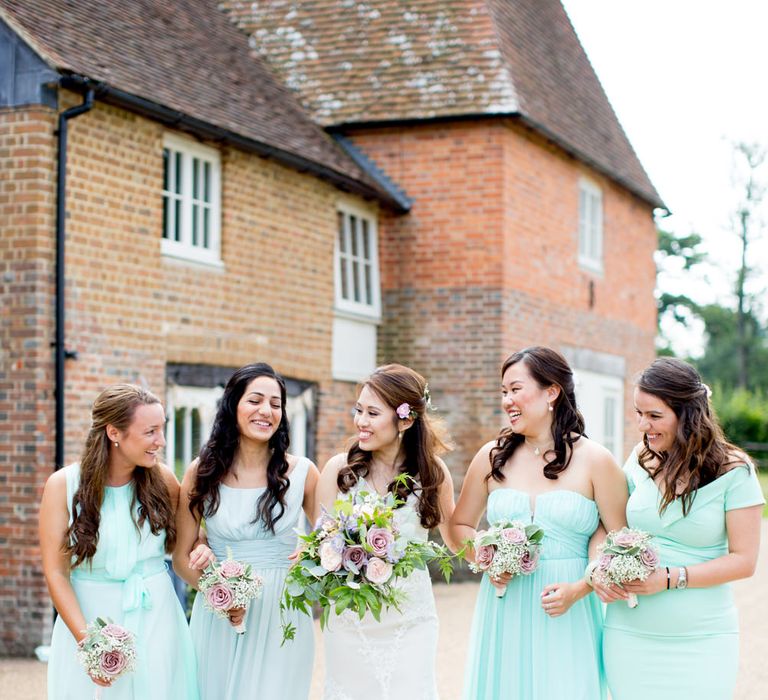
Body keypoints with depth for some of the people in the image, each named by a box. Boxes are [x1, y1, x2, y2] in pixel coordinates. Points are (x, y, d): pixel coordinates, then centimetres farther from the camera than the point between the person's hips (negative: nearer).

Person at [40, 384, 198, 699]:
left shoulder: (163, 480, -3)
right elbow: (56, 571, -10)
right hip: (89, 620, -2)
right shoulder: (63, 485, -9)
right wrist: (86, 638, -18)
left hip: (157, 622, 2)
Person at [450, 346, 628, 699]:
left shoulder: (594, 460, -3)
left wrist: (578, 590, -14)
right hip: (503, 613, 3)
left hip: (566, 617, -2)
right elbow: (460, 524, 15)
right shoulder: (492, 456, 5)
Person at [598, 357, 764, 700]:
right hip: (630, 634, 3)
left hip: (701, 642, -3)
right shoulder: (641, 459, 4)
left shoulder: (733, 471, -7)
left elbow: (744, 560, -8)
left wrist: (670, 578, -17)